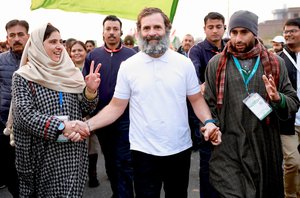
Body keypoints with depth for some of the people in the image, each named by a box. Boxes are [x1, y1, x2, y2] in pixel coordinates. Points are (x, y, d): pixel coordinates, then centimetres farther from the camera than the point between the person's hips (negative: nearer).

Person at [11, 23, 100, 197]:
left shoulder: (71, 72, 6)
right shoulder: (24, 76, -5)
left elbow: (84, 109, 7)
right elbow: (25, 115, -16)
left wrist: (90, 91, -13)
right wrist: (62, 126, -25)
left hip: (74, 151, 3)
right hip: (44, 153, -3)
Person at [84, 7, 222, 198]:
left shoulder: (184, 63, -1)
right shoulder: (128, 66, -3)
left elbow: (197, 99, 5)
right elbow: (116, 107, 0)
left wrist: (209, 122, -14)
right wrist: (88, 125, -14)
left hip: (180, 149, 2)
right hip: (144, 151, -1)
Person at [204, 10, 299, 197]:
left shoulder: (275, 63, 6)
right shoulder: (216, 63, 4)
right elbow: (208, 103, 9)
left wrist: (278, 99, -15)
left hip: (265, 148, 2)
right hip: (227, 149, -2)